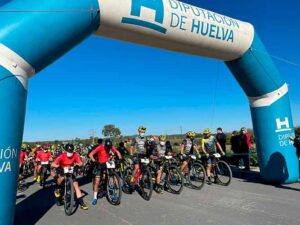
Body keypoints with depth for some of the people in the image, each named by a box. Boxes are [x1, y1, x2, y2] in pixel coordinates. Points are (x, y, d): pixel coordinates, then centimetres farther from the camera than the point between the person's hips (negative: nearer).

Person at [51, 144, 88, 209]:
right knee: (62, 178, -36)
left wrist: (78, 164, -46)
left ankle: (81, 203, -5)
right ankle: (57, 189, -2)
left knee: (76, 184, -11)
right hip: (62, 171, -2)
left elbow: (80, 163, -24)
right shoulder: (62, 156, -24)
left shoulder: (75, 155, -19)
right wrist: (58, 166, -48)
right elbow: (53, 164, -28)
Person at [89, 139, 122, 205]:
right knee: (97, 182, -6)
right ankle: (95, 198, 6)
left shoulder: (111, 147, -11)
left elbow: (117, 152, 4)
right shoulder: (100, 147, -20)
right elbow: (90, 154, -22)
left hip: (108, 164, 3)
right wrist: (95, 161, -36)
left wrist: (120, 159, -13)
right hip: (100, 165, -3)